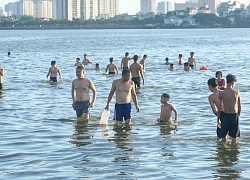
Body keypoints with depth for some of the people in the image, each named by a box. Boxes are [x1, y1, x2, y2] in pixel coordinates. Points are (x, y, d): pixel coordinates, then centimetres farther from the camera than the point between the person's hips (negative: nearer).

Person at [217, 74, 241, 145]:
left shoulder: (221, 93, -9)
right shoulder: (237, 92, -8)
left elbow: (219, 108, -6)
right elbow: (239, 107, 0)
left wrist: (218, 119, 6)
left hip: (225, 116, 0)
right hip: (234, 116, 0)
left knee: (223, 135, 17)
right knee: (234, 137, 11)